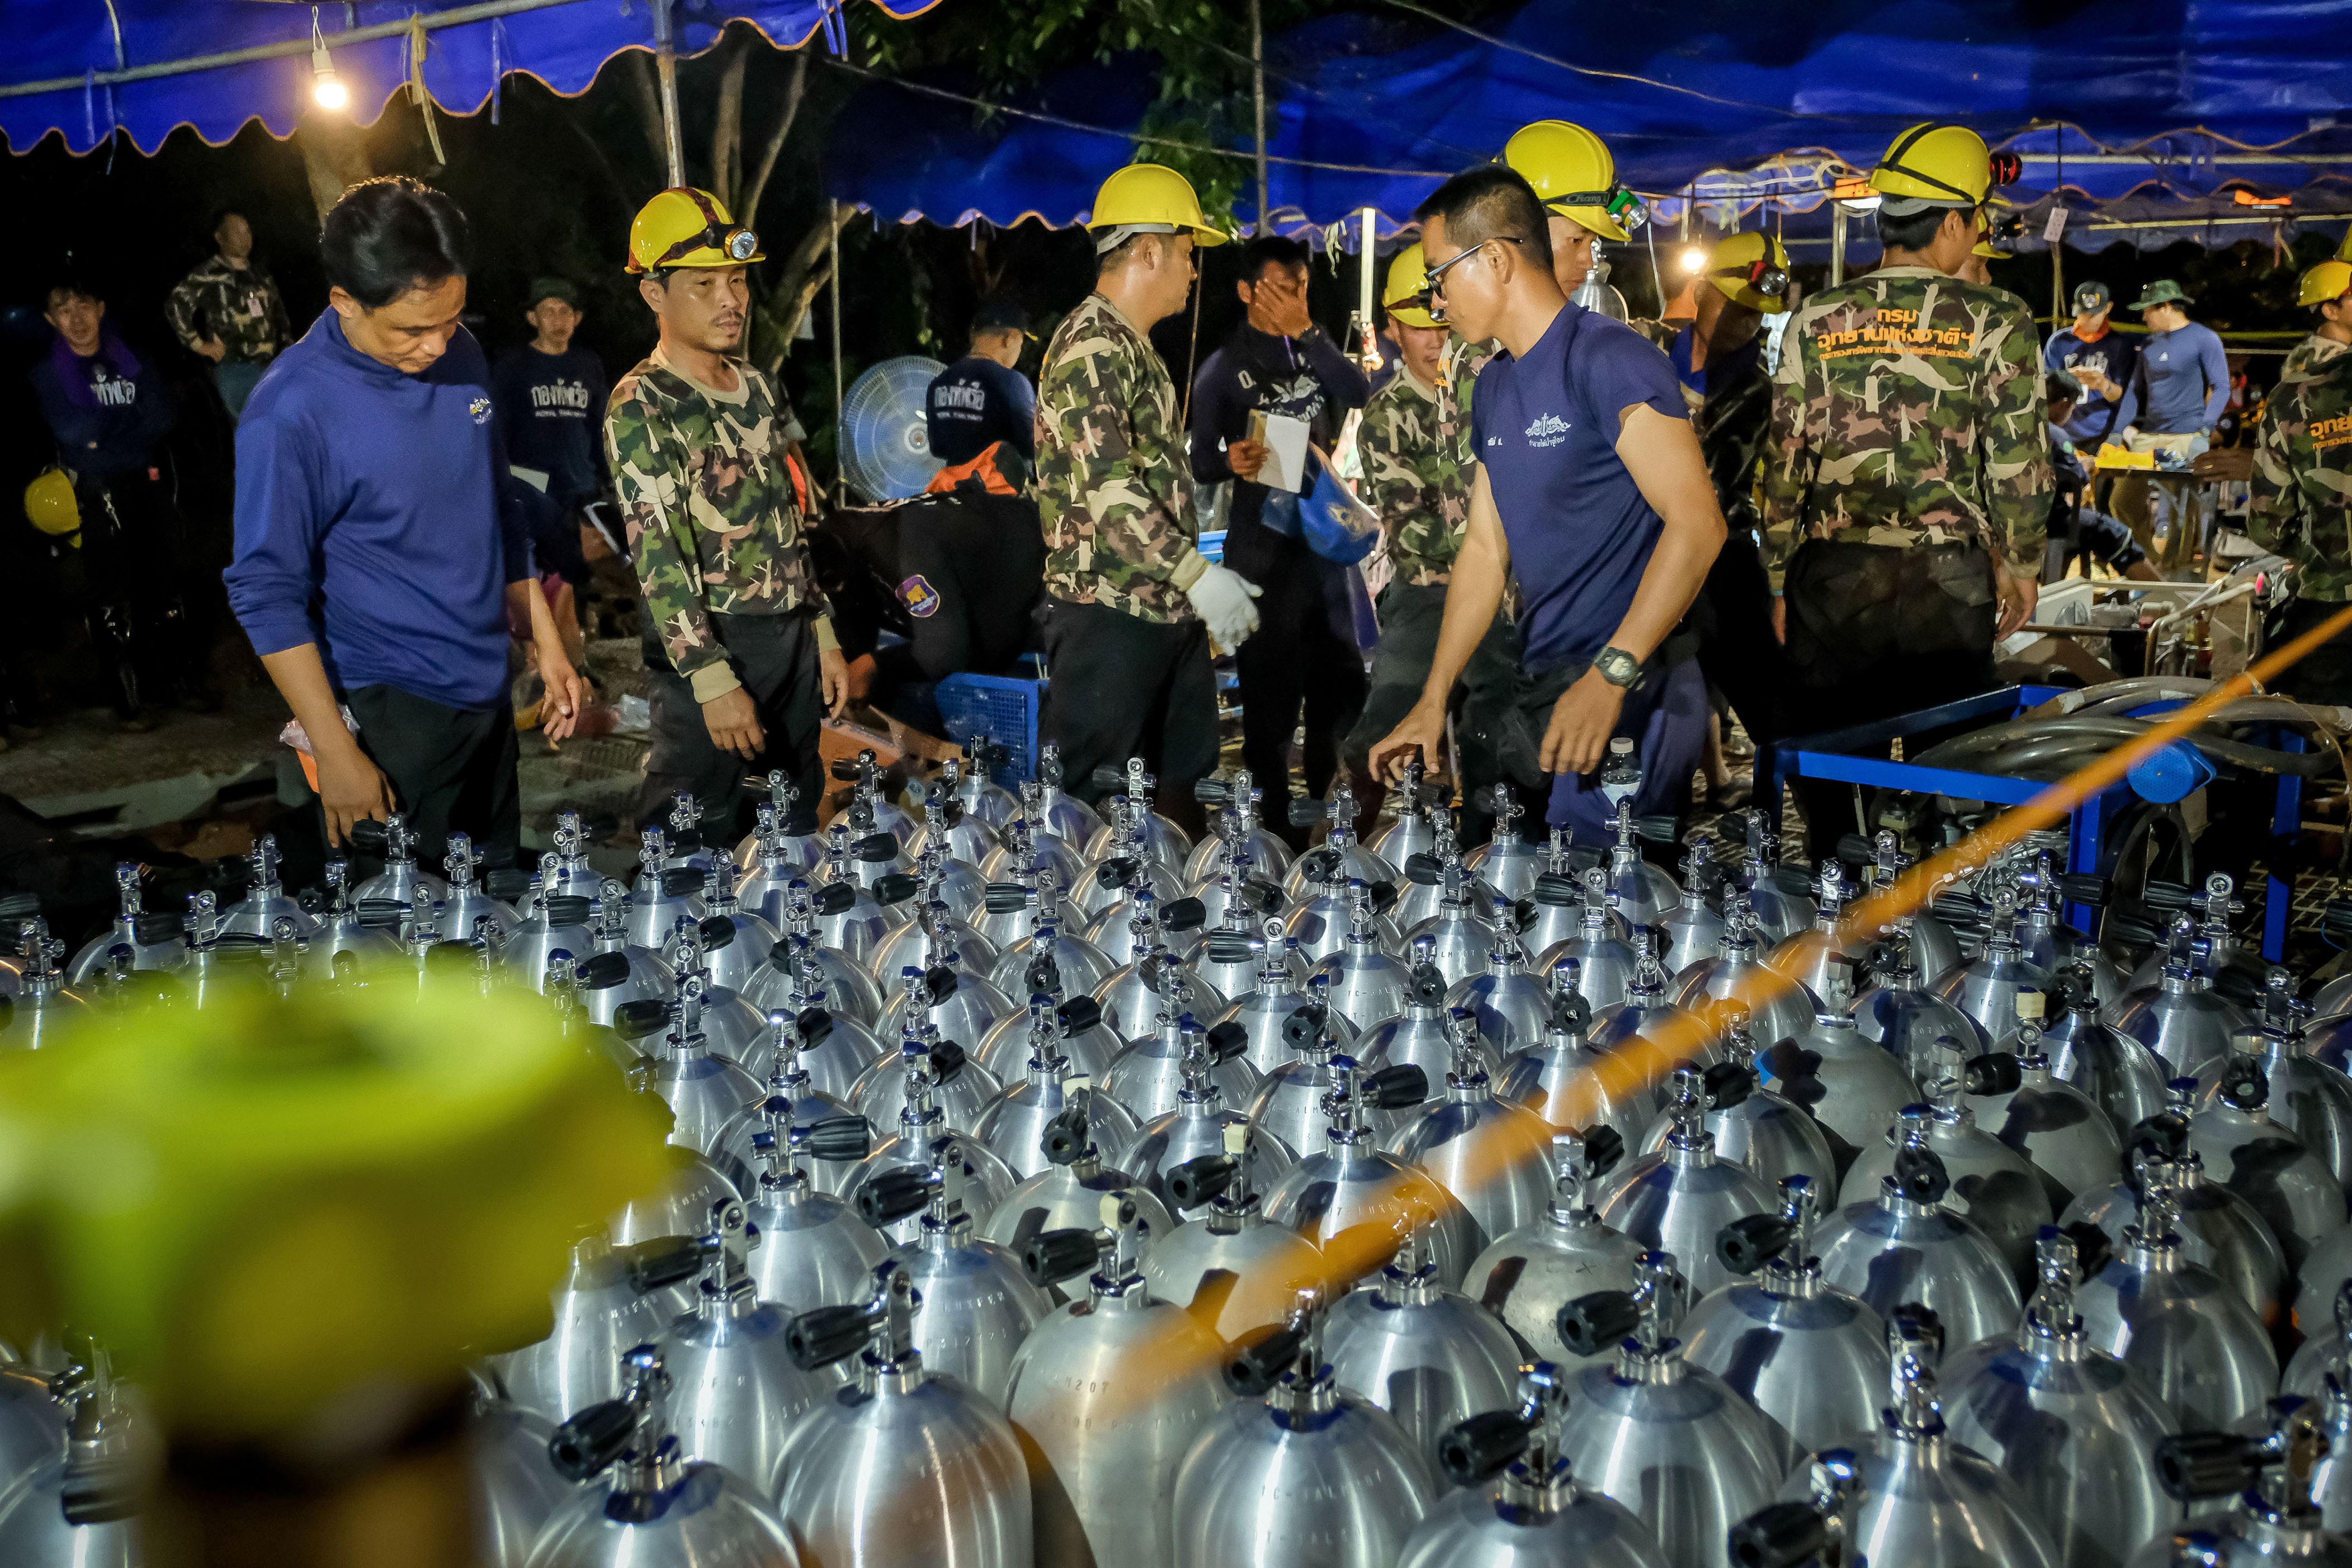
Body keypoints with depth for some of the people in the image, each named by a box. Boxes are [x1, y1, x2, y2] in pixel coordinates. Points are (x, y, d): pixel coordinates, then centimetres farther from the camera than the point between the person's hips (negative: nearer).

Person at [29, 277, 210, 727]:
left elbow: (164, 416, -6)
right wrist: (131, 418, -9)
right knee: (111, 595, -1)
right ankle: (128, 696, 4)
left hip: (151, 483, 2)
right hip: (98, 498, -2)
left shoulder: (131, 360, 7)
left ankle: (188, 677, 18)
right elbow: (73, 432, -14)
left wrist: (105, 431, -14)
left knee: (168, 580, 7)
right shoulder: (48, 374, 0)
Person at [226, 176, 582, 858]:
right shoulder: (291, 411, -18)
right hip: (388, 716, -6)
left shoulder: (461, 355, 2)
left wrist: (547, 643, 14)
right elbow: (267, 595, -15)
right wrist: (336, 753, -16)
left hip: (487, 694, 6)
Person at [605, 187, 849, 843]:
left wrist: (823, 632, 15)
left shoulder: (755, 385, 12)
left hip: (792, 641, 7)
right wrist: (712, 678, -22)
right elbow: (657, 556, -17)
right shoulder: (641, 406, -10)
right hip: (712, 649, -7)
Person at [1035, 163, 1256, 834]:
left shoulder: (1136, 348, 19)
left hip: (1166, 611, 10)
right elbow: (1106, 489, -23)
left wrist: (1202, 578, 22)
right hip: (1108, 613, -10)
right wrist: (1200, 576, -24)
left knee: (1182, 791, 13)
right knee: (1093, 805, -4)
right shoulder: (1091, 345, -13)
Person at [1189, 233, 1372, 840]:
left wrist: (1307, 332, -15)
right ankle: (1275, 815, 11)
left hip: (1324, 536, 5)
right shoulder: (1222, 368, -5)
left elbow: (1361, 395, -10)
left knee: (1343, 676, 12)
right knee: (1271, 689, -1)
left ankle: (1324, 791, 32)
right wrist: (1231, 461, -27)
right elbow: (1199, 464, -5)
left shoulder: (1316, 347, 9)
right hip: (1262, 547, -5)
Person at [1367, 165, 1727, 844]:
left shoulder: (1608, 358, -13)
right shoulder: (1494, 387, 16)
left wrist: (1612, 674, -27)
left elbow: (1696, 523, -22)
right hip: (1537, 688, 9)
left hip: (1627, 694, -8)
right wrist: (1433, 701, 16)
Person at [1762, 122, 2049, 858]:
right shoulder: (1997, 321, -3)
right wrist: (2021, 565, 10)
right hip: (1948, 577, -1)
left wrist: (1779, 577, 10)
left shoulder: (1816, 319, 3)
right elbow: (2019, 461, -3)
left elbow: (1784, 459, 3)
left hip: (1831, 572, 2)